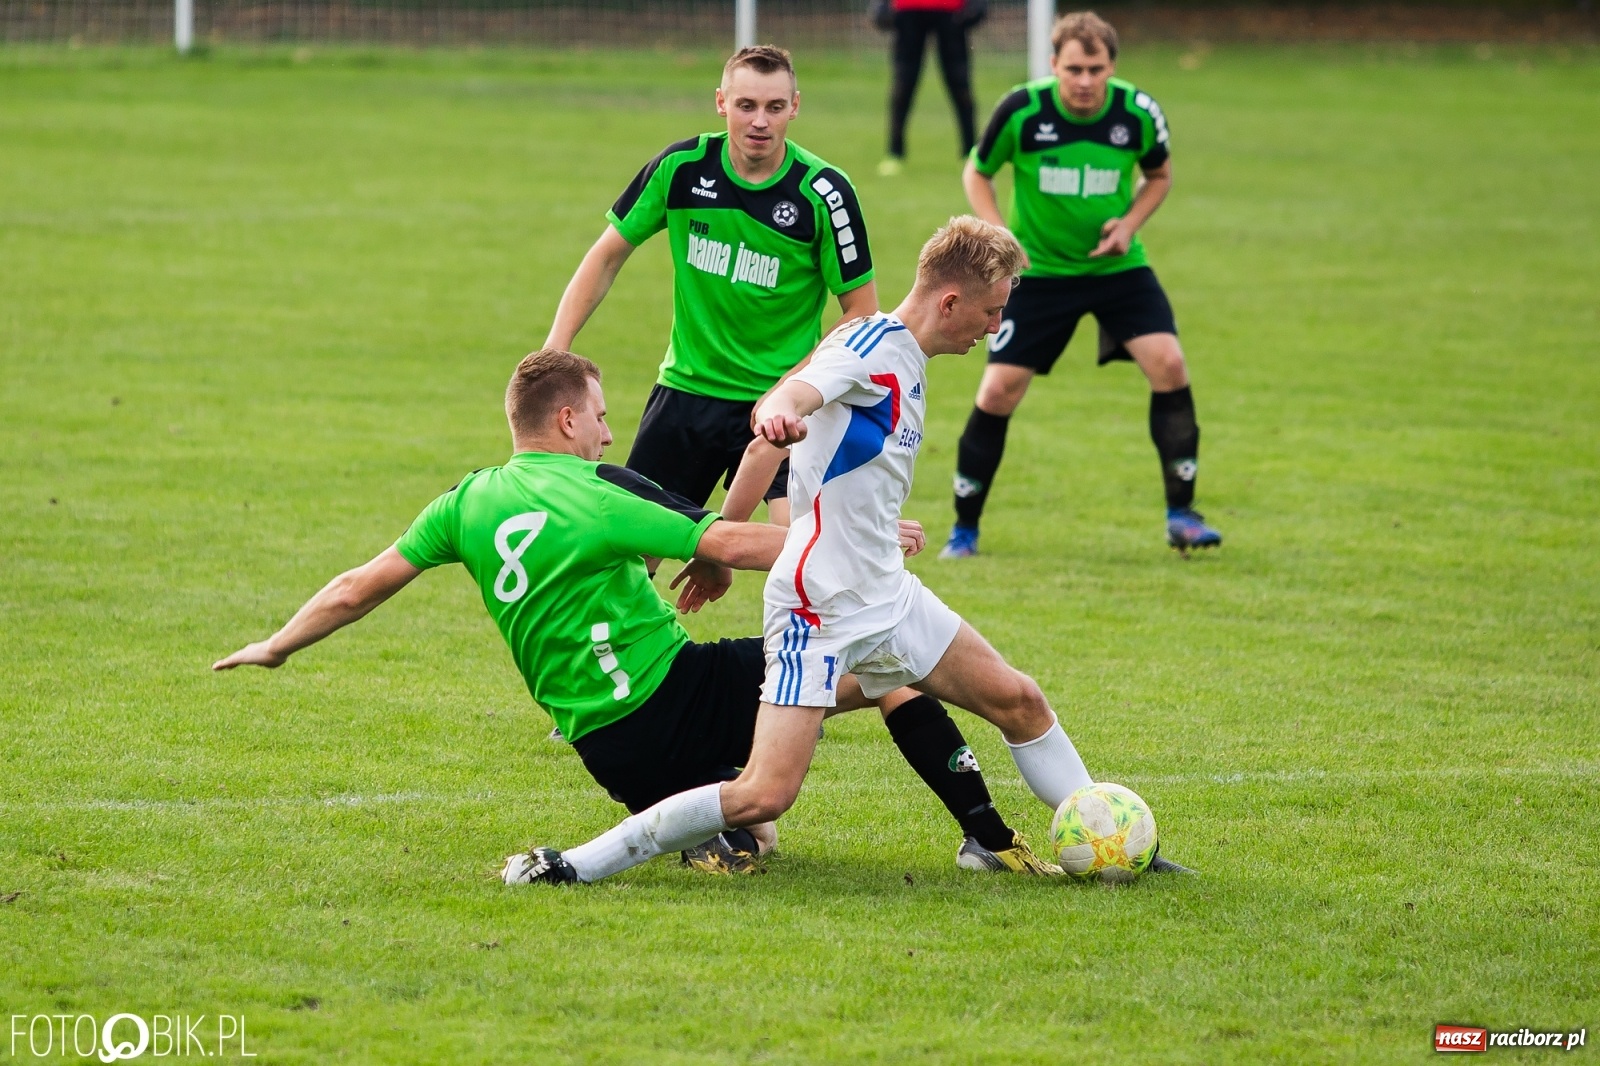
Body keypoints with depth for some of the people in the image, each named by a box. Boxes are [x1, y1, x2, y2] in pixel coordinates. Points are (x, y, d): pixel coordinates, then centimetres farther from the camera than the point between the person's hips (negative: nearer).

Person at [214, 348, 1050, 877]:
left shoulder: (469, 504, 7)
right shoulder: (592, 493, -10)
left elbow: (359, 588, 11)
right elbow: (733, 545, -12)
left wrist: (277, 646, 26)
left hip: (612, 755, 7)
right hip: (677, 698, -7)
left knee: (753, 839, 34)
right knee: (885, 663, 1)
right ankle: (993, 841, -4)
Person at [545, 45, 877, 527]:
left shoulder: (823, 193, -15)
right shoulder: (681, 167, -7)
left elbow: (861, 310, -7)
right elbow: (609, 255, 4)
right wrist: (556, 347, -4)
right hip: (686, 391, 3)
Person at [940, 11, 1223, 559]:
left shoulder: (1139, 113, -13)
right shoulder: (1021, 111, -17)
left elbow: (1159, 175, 8)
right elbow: (976, 172, 0)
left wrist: (1130, 222, -10)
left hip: (1118, 268, 1)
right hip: (1039, 271, -1)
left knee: (1168, 364, -17)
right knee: (997, 391, -7)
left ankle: (1181, 515, -4)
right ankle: (964, 528, 11)